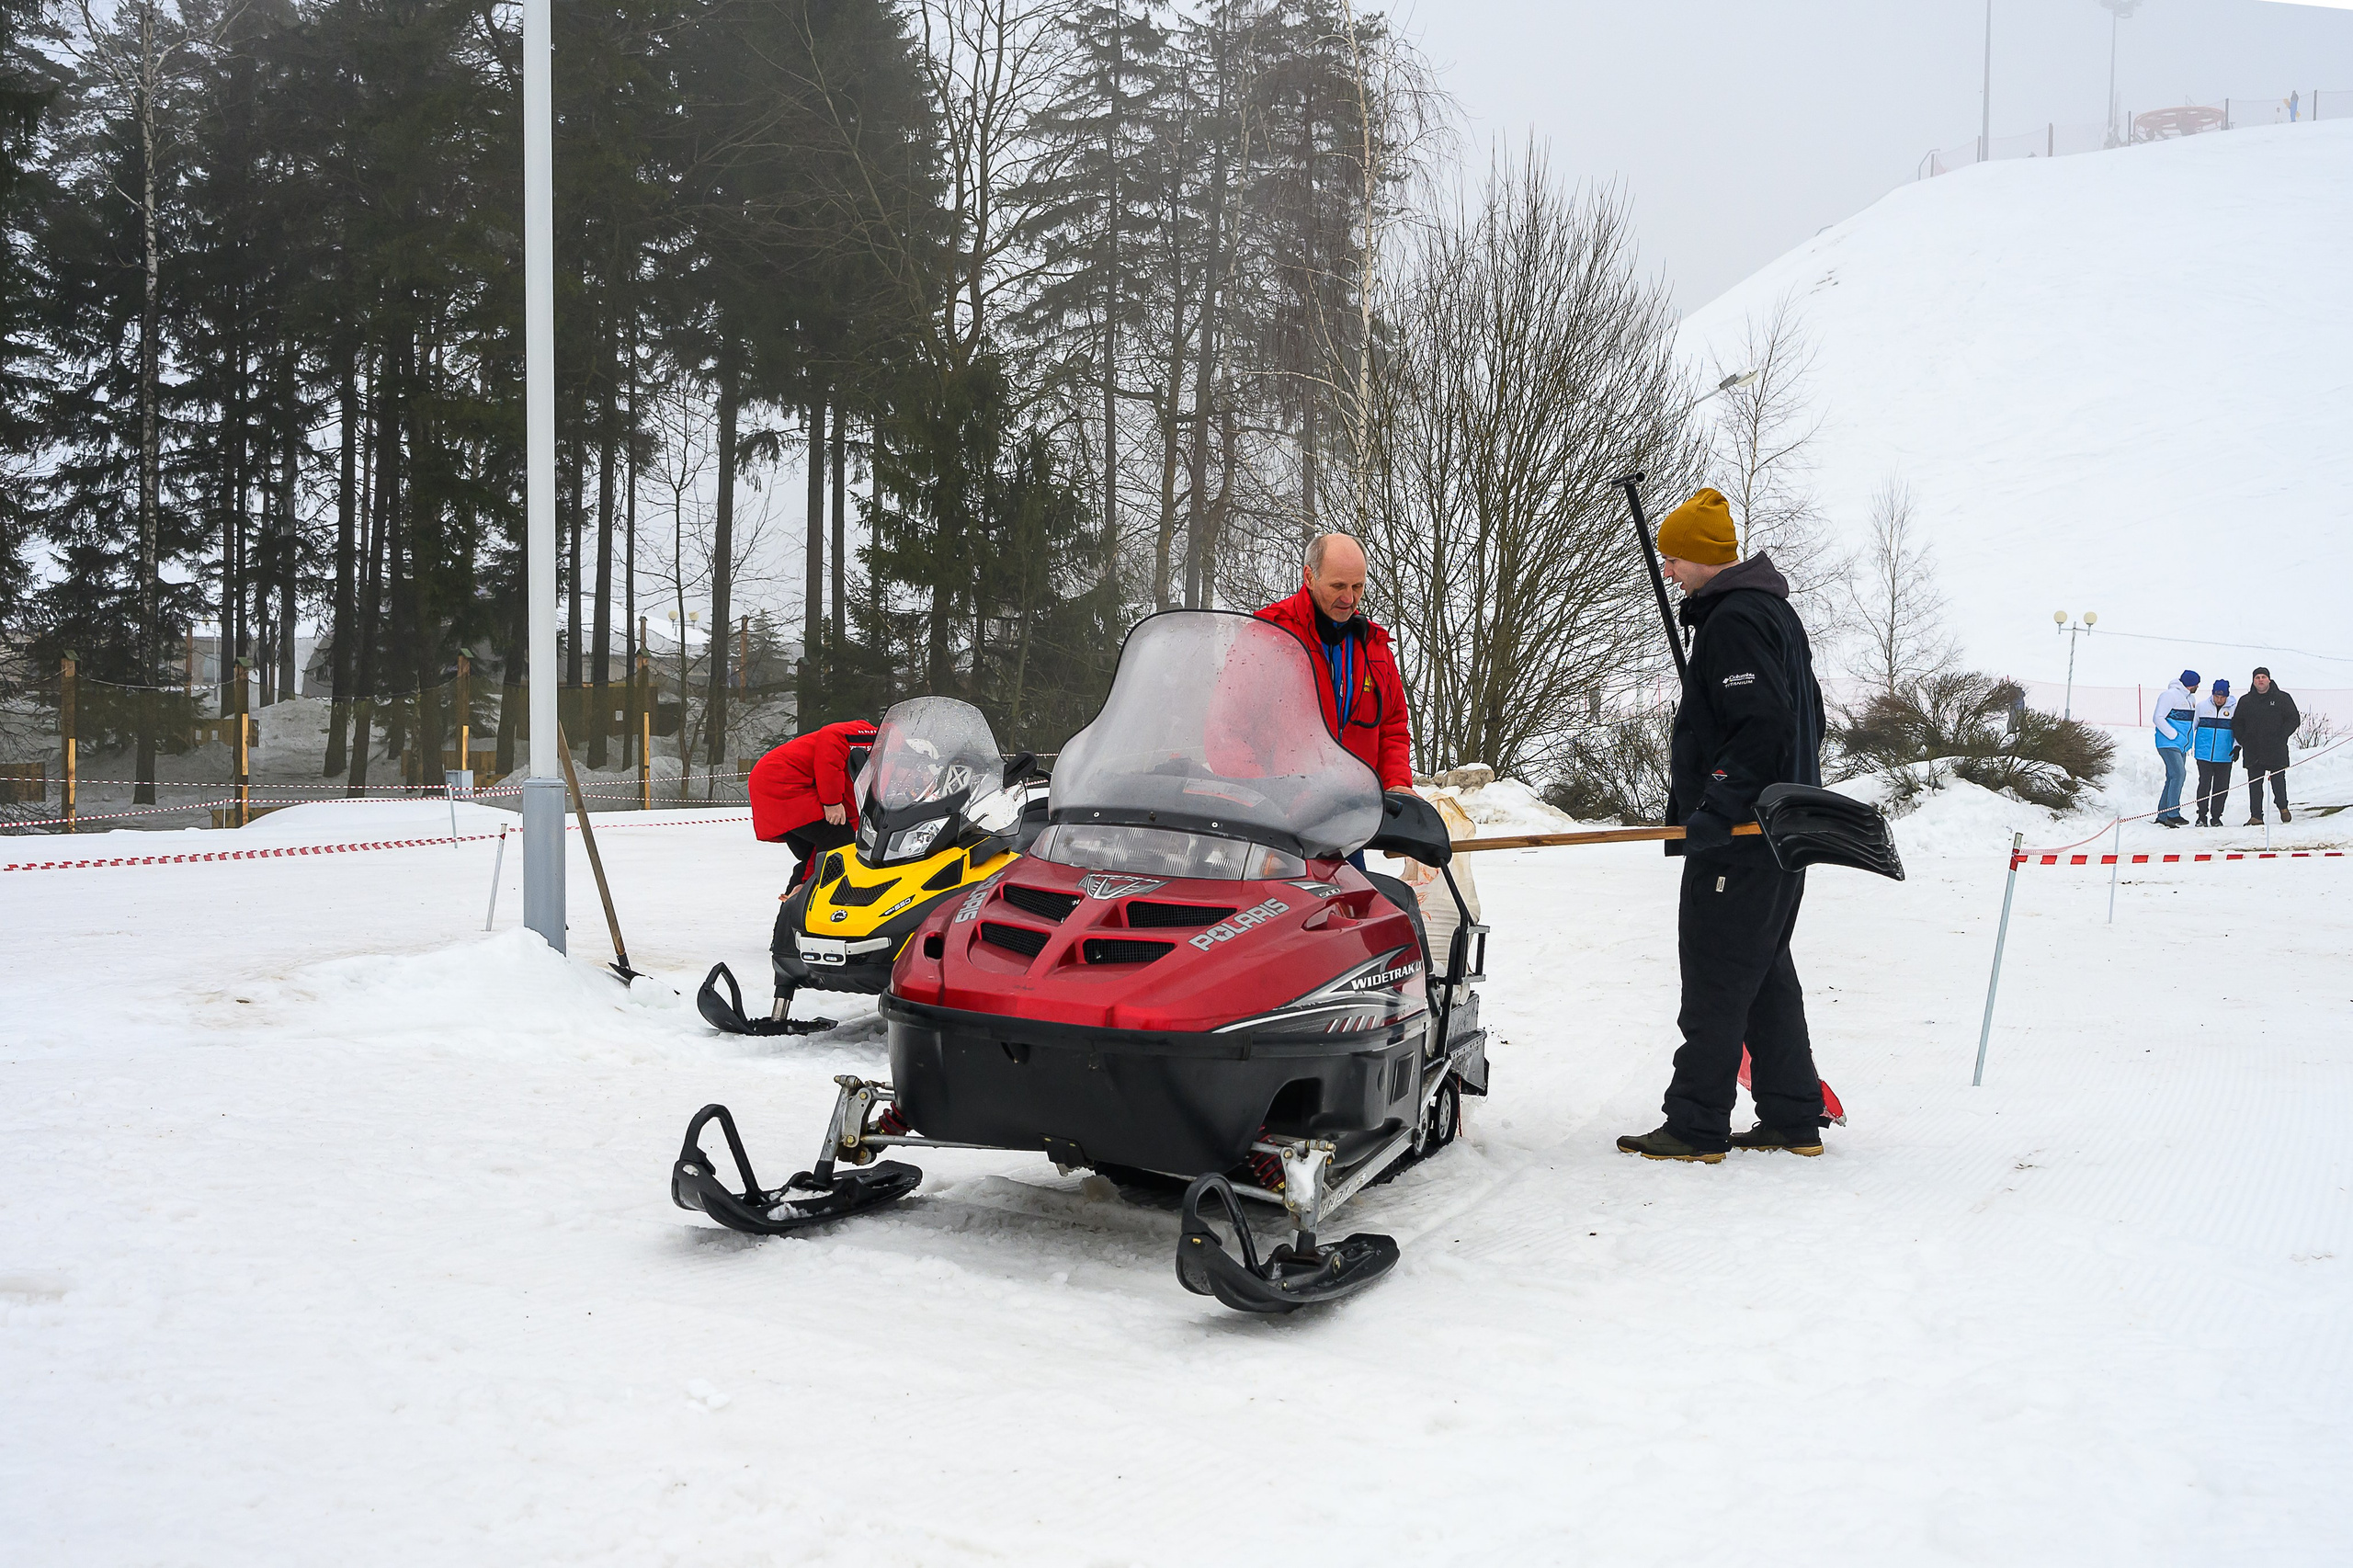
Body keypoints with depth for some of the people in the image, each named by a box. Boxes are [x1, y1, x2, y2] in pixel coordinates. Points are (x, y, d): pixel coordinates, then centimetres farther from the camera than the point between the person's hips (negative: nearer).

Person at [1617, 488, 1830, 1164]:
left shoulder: (1734, 619, -15)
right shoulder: (1772, 608, 18)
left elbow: (1761, 728, -24)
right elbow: (1806, 712, 24)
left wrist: (1714, 810, -25)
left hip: (1741, 835, -11)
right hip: (1782, 826, 11)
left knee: (1715, 980, -6)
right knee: (1766, 975, 14)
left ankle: (1696, 1126, -1)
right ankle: (1794, 1120, 19)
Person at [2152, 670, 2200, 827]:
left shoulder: (2191, 698, 18)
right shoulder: (2170, 695, -9)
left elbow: (2193, 720, 26)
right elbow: (2159, 718, -14)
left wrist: (2188, 737, 8)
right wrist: (2174, 735, -17)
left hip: (2182, 746, 9)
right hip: (2168, 743, -9)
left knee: (2173, 778, 7)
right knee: (2178, 774, -19)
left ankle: (2162, 816, 11)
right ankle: (2173, 814, -20)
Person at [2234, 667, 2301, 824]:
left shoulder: (2282, 698, 5)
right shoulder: (2245, 701, 12)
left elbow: (2294, 719, 4)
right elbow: (2236, 723, 18)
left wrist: (2282, 737, -7)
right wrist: (2243, 741, 4)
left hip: (2276, 751, -2)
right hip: (2253, 751, 2)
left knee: (2278, 780, -1)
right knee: (2254, 784, -1)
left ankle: (2283, 807, 24)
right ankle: (2256, 816, 2)